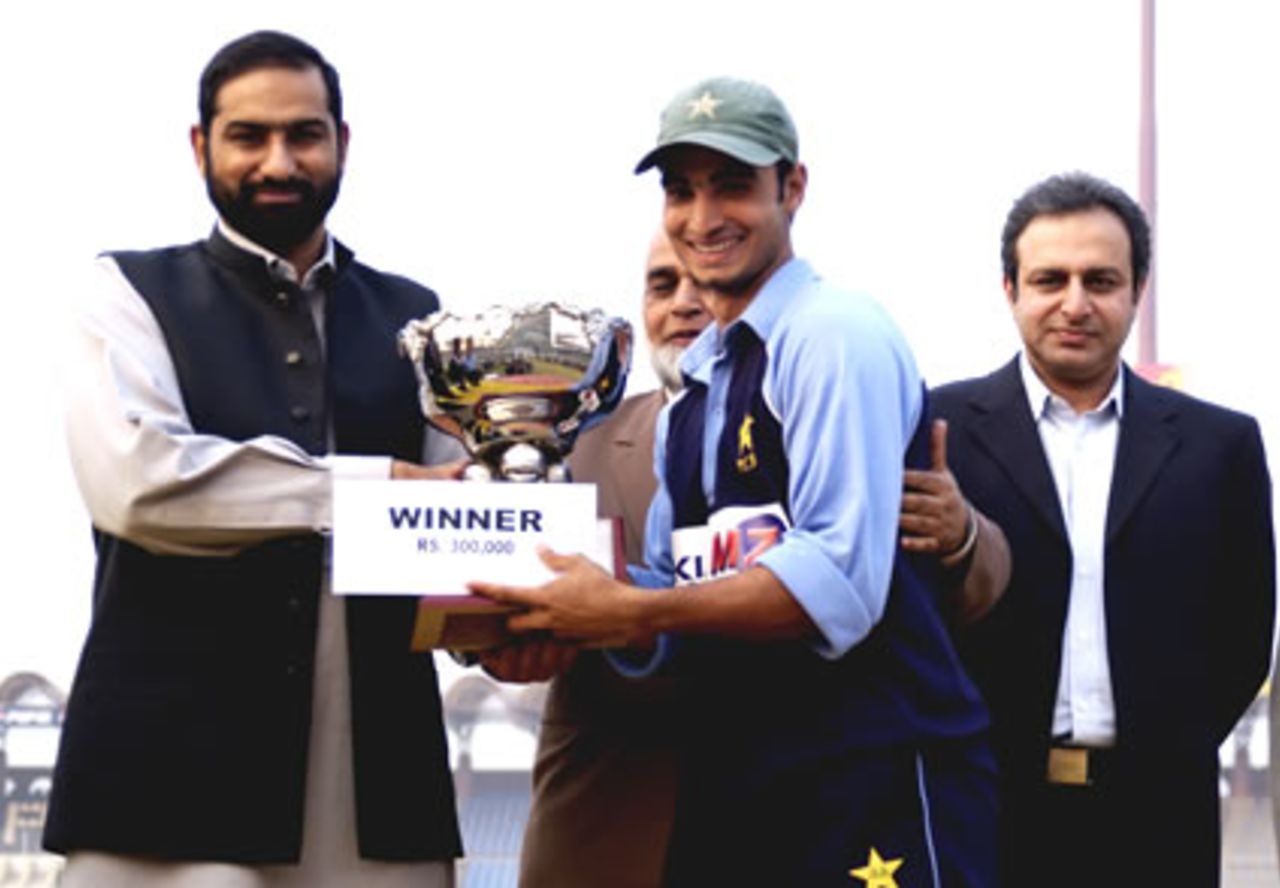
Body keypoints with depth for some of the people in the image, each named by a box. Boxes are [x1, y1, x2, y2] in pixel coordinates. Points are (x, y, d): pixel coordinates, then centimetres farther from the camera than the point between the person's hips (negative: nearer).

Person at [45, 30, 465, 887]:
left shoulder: (412, 319, 17)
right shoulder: (134, 294, 6)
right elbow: (134, 479, -11)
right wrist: (376, 485, -11)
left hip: (377, 770, 3)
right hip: (173, 766, -3)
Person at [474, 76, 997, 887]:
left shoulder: (836, 336, -10)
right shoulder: (692, 387, 16)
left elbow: (839, 584, -20)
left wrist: (627, 611, -19)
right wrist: (567, 625, -3)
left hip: (874, 793, -8)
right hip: (731, 791, 8)